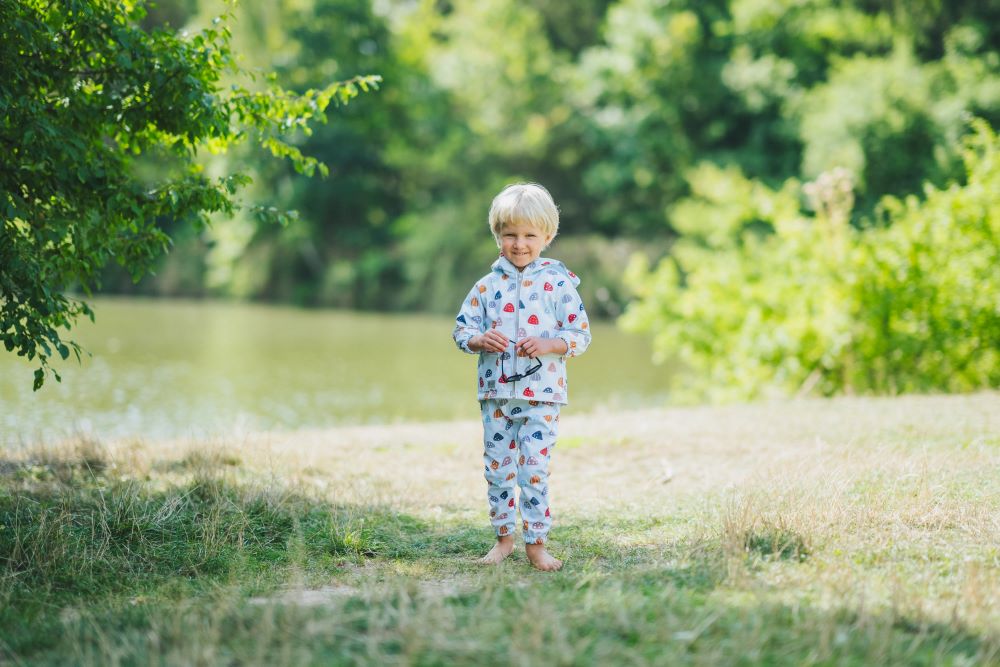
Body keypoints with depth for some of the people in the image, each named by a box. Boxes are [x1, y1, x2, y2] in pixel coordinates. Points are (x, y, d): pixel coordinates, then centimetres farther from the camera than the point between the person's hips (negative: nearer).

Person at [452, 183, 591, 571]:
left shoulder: (558, 283, -2)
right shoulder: (487, 285, 4)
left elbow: (581, 334, -2)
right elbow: (462, 328, 8)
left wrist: (547, 344, -19)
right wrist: (480, 340, -14)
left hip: (541, 393, -3)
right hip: (496, 392, 3)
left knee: (534, 469, -5)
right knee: (498, 469, 9)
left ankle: (536, 543, 6)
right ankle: (504, 537, 23)